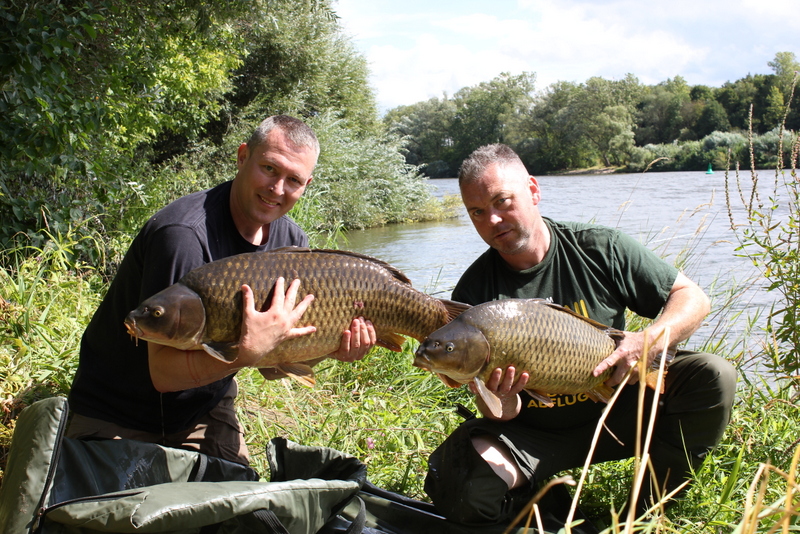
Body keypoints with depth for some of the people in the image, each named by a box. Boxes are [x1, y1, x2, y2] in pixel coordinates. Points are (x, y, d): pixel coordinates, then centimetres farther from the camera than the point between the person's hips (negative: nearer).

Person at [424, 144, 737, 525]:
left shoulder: (602, 250, -8)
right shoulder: (474, 292, -9)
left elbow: (693, 298, -4)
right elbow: (502, 414, -9)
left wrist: (649, 341, -24)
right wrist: (500, 404, -34)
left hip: (614, 414, 1)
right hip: (533, 434, -1)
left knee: (713, 376, -22)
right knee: (462, 485, -29)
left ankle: (648, 509, -7)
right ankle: (538, 493, 6)